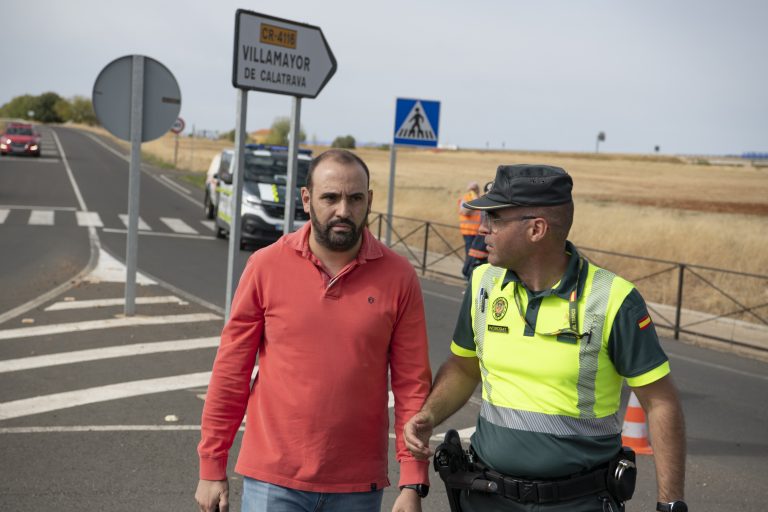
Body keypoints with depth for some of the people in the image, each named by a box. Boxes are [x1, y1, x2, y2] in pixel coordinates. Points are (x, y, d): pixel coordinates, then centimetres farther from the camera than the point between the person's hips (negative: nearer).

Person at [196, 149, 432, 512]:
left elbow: (412, 383, -4)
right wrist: (211, 467, 2)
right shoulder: (266, 266, -5)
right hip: (272, 481, 0)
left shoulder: (398, 277, -5)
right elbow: (230, 371, 0)